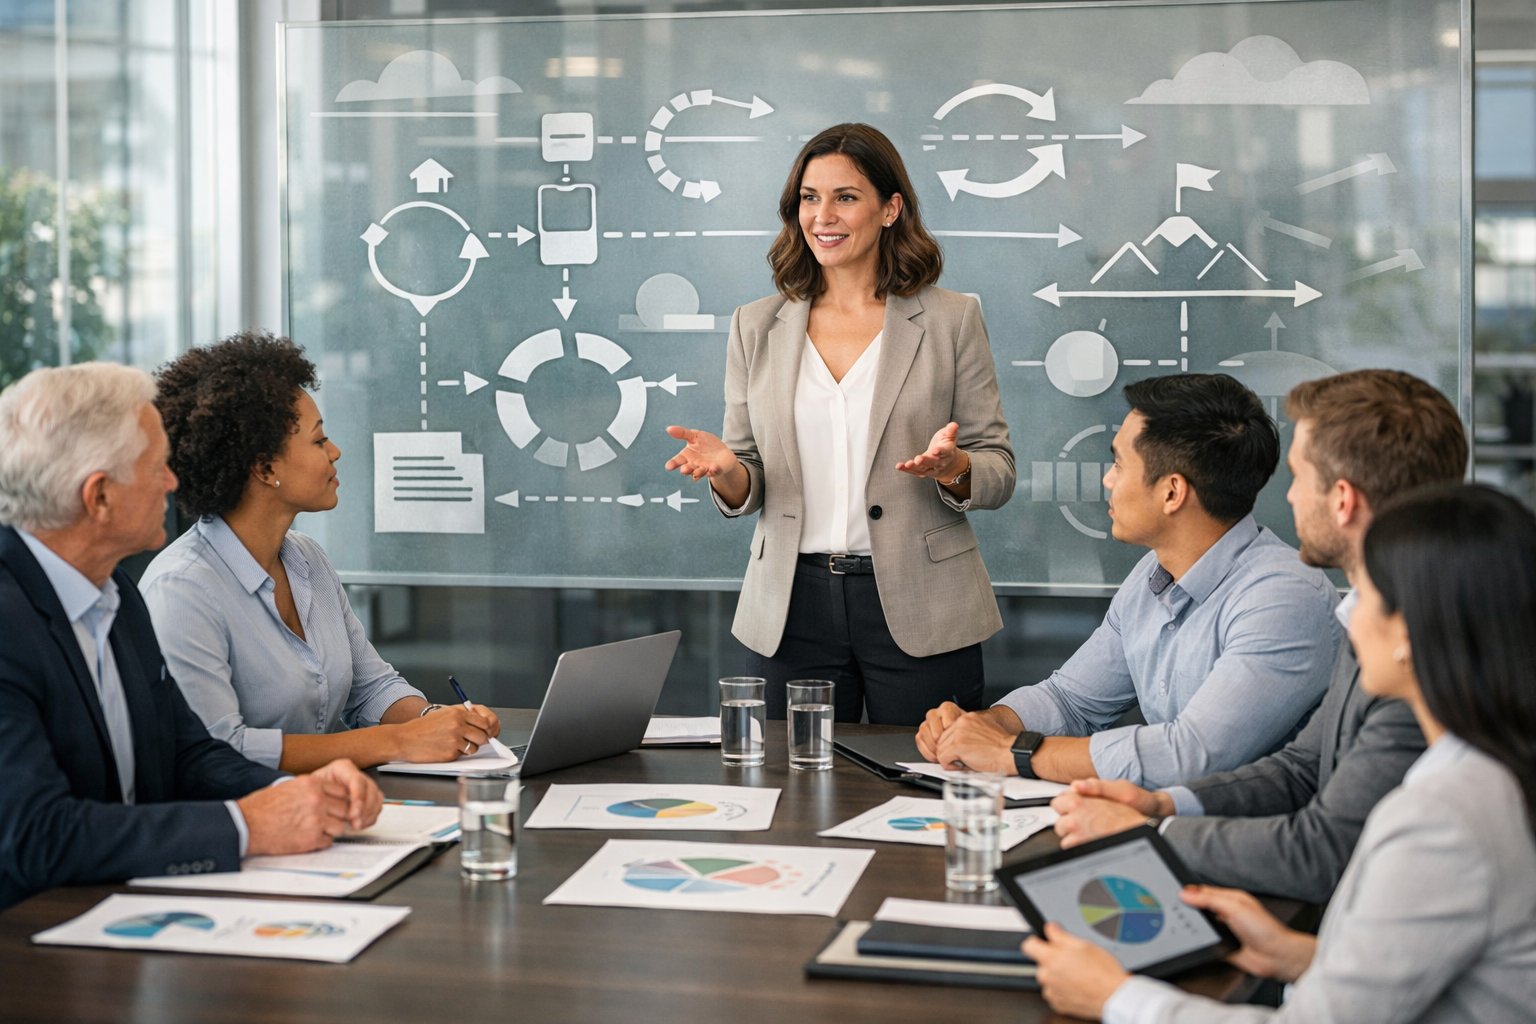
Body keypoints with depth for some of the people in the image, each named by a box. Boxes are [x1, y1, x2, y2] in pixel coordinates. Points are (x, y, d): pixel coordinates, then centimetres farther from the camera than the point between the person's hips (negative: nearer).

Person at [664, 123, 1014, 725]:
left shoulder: (951, 321, 3)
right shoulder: (756, 328, 9)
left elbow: (999, 472, 3)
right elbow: (747, 492, 10)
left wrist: (952, 468, -19)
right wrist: (725, 471, -12)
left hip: (918, 611, -2)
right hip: (791, 612, 2)